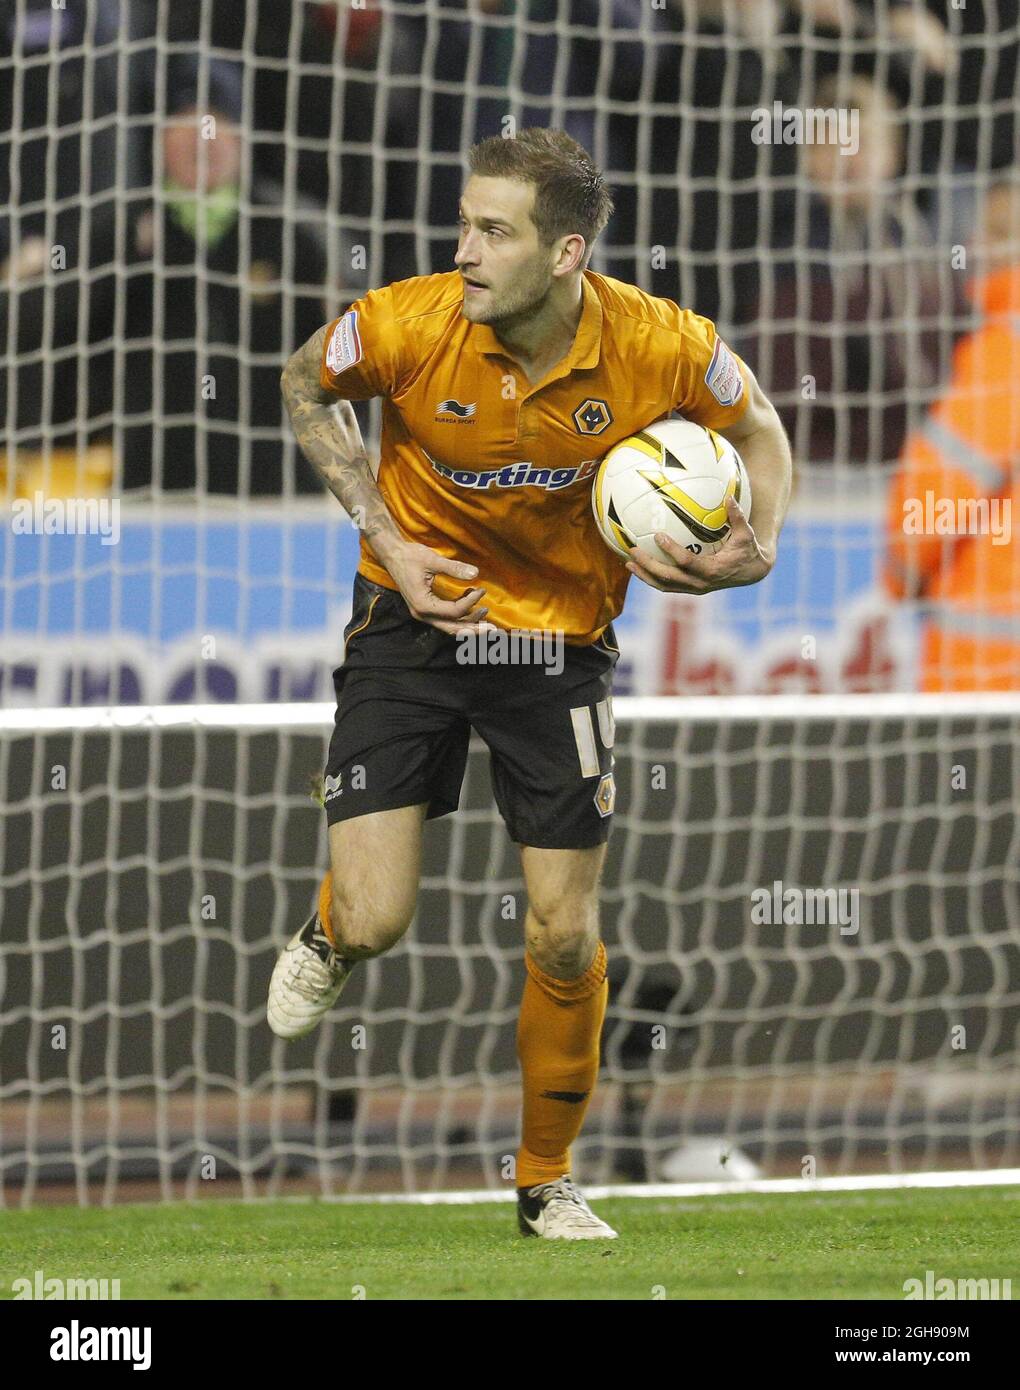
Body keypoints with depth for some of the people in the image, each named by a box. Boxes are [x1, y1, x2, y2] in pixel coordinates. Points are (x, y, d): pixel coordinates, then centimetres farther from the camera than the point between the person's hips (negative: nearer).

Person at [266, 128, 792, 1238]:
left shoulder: (661, 347, -20)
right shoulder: (408, 325, -22)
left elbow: (755, 426, 2)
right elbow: (305, 386, 1)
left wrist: (757, 549, -17)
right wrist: (387, 537, -7)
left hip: (562, 636, 1)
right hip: (417, 611, 0)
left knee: (565, 937, 1)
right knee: (375, 922, -9)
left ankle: (546, 1181, 23)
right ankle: (326, 937, 31)